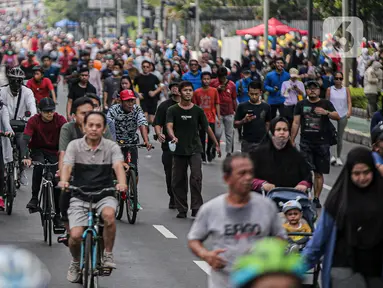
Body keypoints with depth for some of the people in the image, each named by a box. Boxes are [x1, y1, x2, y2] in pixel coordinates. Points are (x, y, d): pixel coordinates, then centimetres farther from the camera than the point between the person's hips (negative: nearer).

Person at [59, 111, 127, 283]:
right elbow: (67, 166, -13)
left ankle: (108, 255, -12)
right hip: (80, 197, 0)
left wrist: (122, 183, -38)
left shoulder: (111, 147, 1)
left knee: (109, 214, -36)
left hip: (104, 195, 0)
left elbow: (118, 166, -16)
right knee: (76, 236, -19)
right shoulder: (75, 145, 1)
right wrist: (63, 180, -36)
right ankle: (76, 262, 17)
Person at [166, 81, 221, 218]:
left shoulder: (197, 110, 6)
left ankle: (196, 208, -11)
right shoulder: (173, 110, 1)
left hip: (194, 149, 0)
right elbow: (169, 126, -13)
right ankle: (182, 209, 15)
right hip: (179, 150, 0)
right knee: (178, 181, 5)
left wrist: (216, 144, 11)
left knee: (196, 178, -14)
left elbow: (207, 127, 12)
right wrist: (173, 136, -34)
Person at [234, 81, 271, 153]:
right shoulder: (242, 106, -2)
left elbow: (267, 125, 11)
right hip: (247, 143, -2)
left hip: (262, 142, 2)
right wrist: (244, 121, -19)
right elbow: (235, 125, 0)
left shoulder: (266, 107, 4)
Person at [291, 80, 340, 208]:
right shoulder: (301, 105, 9)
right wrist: (292, 140, 4)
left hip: (322, 143, 0)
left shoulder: (326, 104, 6)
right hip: (306, 142, 0)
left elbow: (337, 116, -6)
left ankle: (316, 198, 15)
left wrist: (326, 112, -25)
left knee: (319, 172, 6)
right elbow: (296, 123, 9)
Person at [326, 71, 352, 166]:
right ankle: (333, 156, -31)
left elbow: (349, 102, -6)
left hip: (343, 116, 2)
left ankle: (338, 157, 21)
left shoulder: (346, 90, 4)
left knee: (340, 137, 9)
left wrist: (349, 111, -24)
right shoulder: (330, 90, 2)